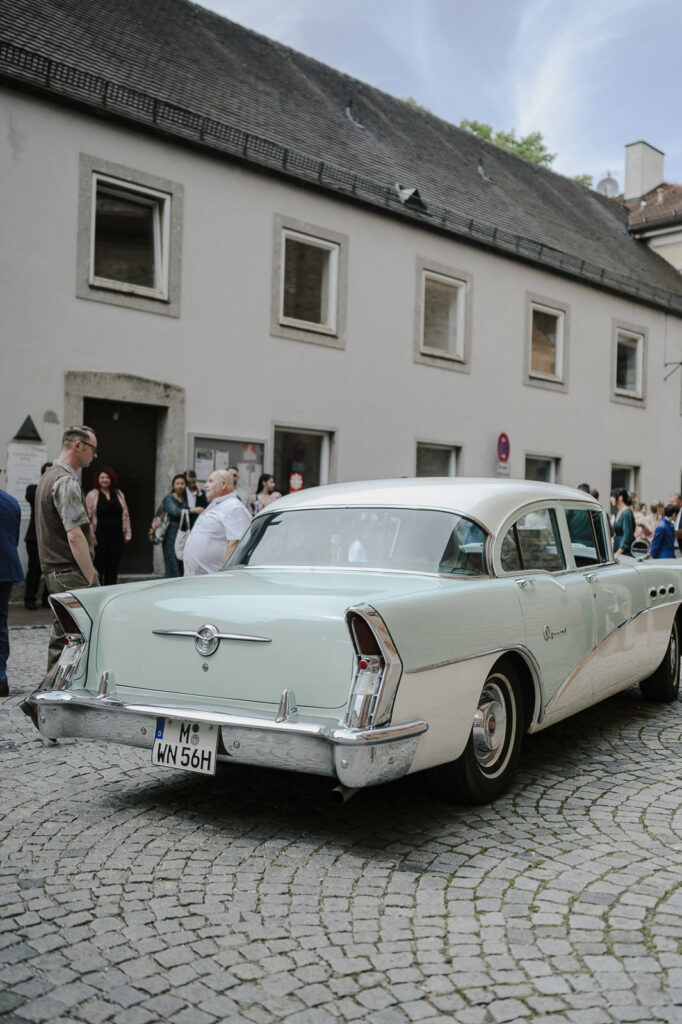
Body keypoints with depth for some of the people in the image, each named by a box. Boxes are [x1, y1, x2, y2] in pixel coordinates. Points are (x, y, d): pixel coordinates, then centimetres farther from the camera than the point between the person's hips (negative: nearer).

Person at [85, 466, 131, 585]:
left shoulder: (118, 494, 14)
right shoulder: (92, 495, 1)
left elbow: (125, 515, 15)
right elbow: (87, 517, -4)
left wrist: (127, 534, 9)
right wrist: (91, 536, -11)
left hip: (116, 536, 4)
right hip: (100, 536, -4)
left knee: (113, 566, 6)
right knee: (99, 566, -4)